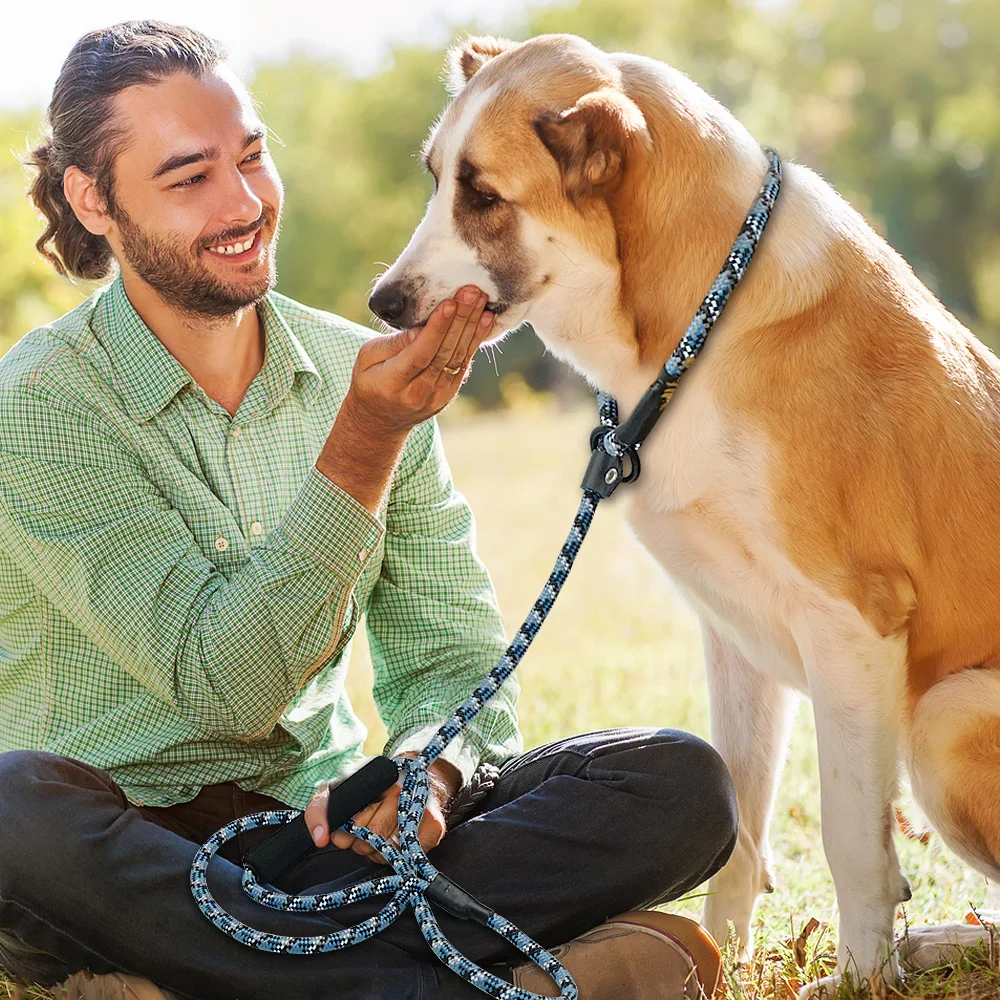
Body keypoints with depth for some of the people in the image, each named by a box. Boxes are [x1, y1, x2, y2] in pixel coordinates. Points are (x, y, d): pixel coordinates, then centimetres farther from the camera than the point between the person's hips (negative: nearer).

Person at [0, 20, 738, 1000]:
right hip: (119, 865, -4)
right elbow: (226, 687, -17)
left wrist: (424, 770, -18)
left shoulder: (363, 373, 5)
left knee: (677, 781, -15)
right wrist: (366, 441, -25)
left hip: (323, 824, 4)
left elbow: (453, 661, 7)